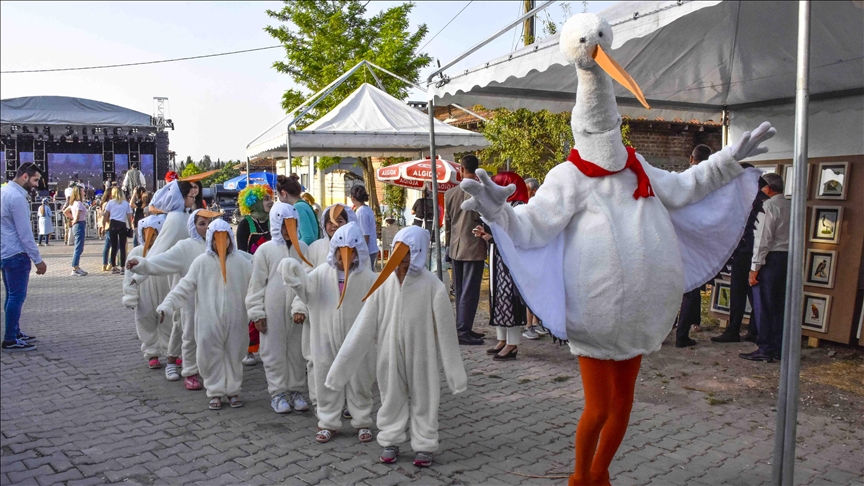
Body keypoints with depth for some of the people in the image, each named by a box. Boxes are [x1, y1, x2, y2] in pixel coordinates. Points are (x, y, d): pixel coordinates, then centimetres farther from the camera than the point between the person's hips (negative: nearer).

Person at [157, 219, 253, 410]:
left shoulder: (242, 263, 2)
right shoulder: (201, 262, 0)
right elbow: (184, 288, 0)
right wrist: (166, 305, -10)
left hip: (235, 320, 1)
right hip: (209, 321, 0)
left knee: (234, 355, 10)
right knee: (211, 356, 5)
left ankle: (233, 391, 25)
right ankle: (215, 392, 21)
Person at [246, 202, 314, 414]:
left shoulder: (302, 248, 2)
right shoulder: (265, 250, -2)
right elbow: (257, 284, 0)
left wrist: (301, 306, -16)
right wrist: (257, 313, -3)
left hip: (297, 310, 2)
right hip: (273, 311, -2)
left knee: (297, 351, 10)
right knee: (274, 351, 6)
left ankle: (295, 390, 24)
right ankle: (277, 392, 19)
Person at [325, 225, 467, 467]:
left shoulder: (432, 285, -15)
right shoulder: (383, 282, -9)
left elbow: (445, 329, -9)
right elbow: (365, 325, -5)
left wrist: (455, 371, -5)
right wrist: (341, 364, -4)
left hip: (420, 352, -2)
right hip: (390, 351, 2)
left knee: (423, 398, 11)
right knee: (391, 396, 16)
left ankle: (424, 445, 29)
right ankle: (390, 441, 34)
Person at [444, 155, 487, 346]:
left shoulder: (450, 193, 4)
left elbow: (447, 222, 10)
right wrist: (489, 244, 4)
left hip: (456, 248, 5)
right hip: (474, 248, -5)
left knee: (460, 290, 13)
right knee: (470, 291, -2)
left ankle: (463, 328, 20)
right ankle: (463, 331, -2)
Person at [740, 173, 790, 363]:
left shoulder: (769, 206, -10)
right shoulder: (790, 206, 14)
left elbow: (763, 239, -16)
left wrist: (755, 267, -15)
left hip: (771, 257, -8)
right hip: (788, 257, 8)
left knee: (763, 306, -3)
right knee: (779, 306, 12)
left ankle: (765, 350, -1)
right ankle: (779, 348, 17)